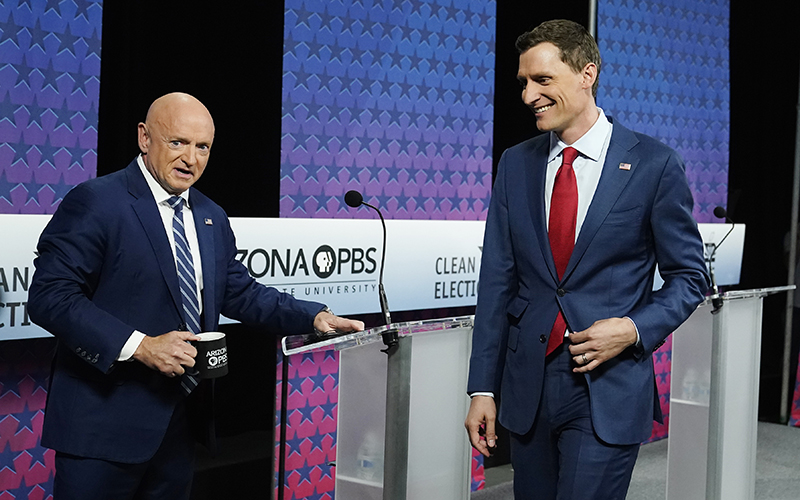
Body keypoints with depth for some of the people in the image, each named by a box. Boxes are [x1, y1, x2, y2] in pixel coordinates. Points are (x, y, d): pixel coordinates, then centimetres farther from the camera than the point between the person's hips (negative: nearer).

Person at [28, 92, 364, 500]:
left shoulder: (212, 218, 14)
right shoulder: (95, 202, -11)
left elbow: (239, 292, 17)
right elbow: (49, 296, -17)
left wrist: (314, 317, 3)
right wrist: (139, 346, -24)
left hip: (179, 419, 7)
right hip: (106, 420, -7)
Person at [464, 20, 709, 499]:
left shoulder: (654, 164, -5)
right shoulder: (516, 164, 6)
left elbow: (689, 275, 2)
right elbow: (497, 280, 6)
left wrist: (634, 329, -15)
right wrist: (483, 388, 3)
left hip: (609, 390, -4)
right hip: (528, 386, 4)